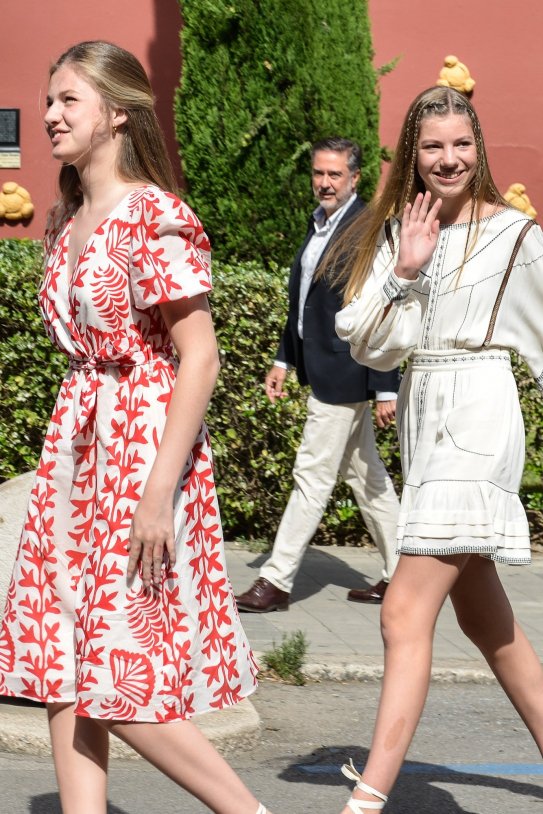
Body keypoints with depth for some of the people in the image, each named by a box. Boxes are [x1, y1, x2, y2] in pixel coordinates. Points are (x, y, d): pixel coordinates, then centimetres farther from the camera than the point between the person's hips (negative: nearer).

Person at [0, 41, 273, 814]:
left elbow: (200, 359, -16)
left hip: (146, 442, -8)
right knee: (63, 672, 6)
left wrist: (159, 489, -21)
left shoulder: (156, 218, -12)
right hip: (77, 444, 8)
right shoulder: (68, 223, 13)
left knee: (123, 688, -6)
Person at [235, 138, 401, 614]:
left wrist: (386, 388, -19)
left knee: (312, 476, -4)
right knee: (364, 473, 15)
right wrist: (284, 359, 18)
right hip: (326, 372, 10)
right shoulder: (320, 224, 11)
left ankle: (277, 580, 1)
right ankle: (398, 575, 24)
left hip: (344, 376, -10)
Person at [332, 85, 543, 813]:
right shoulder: (395, 232, 9)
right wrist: (403, 272, -11)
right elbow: (366, 344, 2)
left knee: (406, 614, -15)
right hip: (421, 418, 7)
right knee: (484, 621, 16)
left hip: (477, 420, -7)